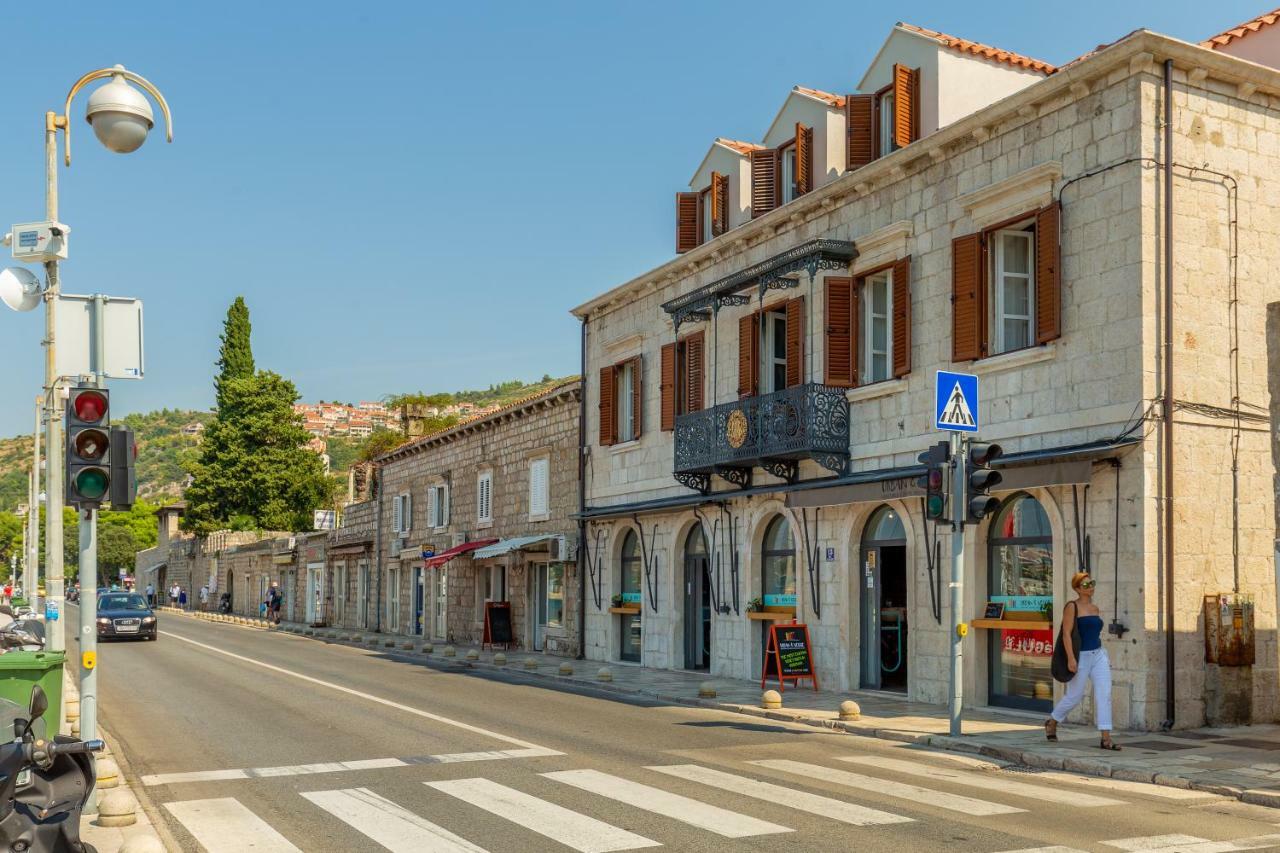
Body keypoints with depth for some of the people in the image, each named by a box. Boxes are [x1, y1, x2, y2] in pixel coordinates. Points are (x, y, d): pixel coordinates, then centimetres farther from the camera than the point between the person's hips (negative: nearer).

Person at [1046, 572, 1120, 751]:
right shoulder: (1072, 607, -9)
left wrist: (1105, 657, 18)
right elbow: (1066, 633, -15)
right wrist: (1071, 658, -22)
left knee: (1104, 694, -6)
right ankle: (1052, 722, 31)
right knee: (1074, 696, 5)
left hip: (1099, 655, 6)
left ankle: (1106, 739, -7)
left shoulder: (1095, 608, 12)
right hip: (1080, 657, -6)